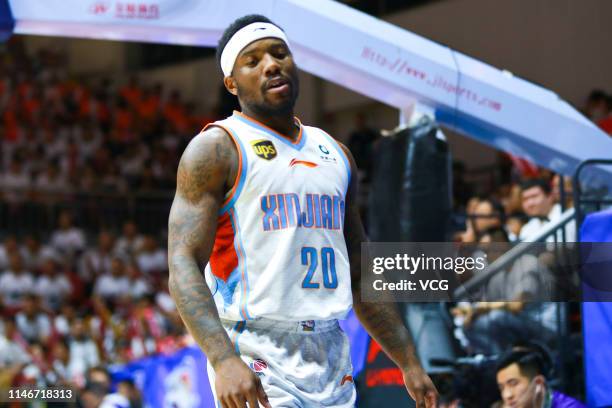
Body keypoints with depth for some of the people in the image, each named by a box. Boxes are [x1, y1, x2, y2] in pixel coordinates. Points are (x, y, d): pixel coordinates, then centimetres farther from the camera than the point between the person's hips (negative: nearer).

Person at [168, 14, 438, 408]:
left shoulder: (335, 154, 17)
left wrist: (410, 364, 18)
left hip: (331, 356, 7)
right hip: (257, 362, -6)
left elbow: (361, 275, 23)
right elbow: (184, 265, -13)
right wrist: (223, 360, -27)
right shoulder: (216, 149, -3)